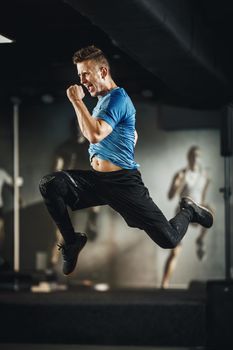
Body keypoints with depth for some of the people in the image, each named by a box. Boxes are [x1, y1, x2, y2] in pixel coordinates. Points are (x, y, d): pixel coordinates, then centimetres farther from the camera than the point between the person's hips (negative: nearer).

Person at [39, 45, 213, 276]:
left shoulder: (118, 98, -11)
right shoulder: (102, 100, 18)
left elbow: (95, 135, -27)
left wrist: (77, 101, -20)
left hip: (122, 181, -8)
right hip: (95, 179, 8)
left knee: (168, 239, -11)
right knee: (49, 184, -18)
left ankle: (188, 211, 25)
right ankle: (72, 241, -1)